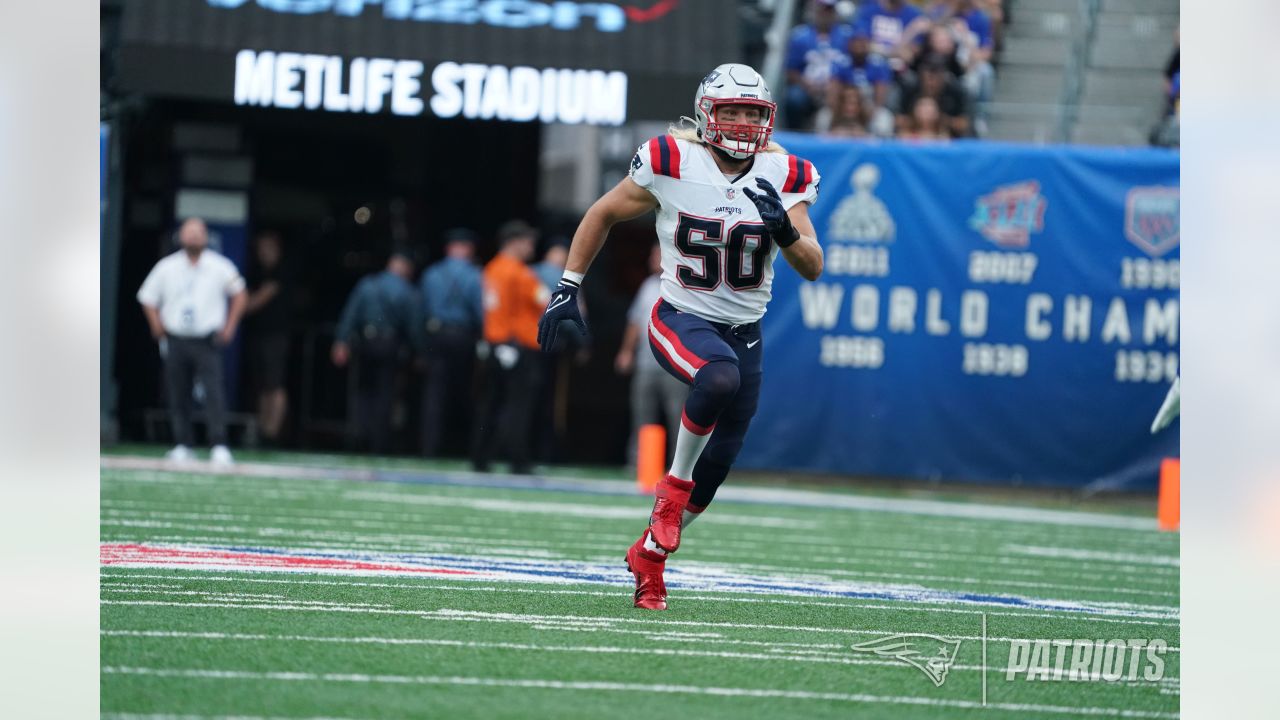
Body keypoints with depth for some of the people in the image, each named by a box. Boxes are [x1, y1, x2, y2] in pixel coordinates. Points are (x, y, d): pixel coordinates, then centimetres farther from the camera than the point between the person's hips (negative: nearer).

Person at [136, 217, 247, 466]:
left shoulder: (219, 267, 2)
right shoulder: (166, 267, 6)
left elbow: (239, 294, 11)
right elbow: (148, 298, 14)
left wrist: (229, 327, 3)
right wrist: (158, 326, 1)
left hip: (207, 342, -2)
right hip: (175, 341, 2)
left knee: (214, 392, -14)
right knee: (177, 396, 3)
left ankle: (219, 446, -17)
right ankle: (182, 446, 12)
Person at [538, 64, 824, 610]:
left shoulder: (784, 177, -5)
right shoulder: (673, 164, -12)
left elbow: (812, 268, -8)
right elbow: (602, 216, 2)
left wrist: (785, 228, -28)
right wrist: (567, 288, 0)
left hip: (744, 333, 4)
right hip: (681, 318, -4)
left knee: (715, 469, 7)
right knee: (720, 377, -38)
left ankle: (649, 554, 32)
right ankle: (675, 482, -15)